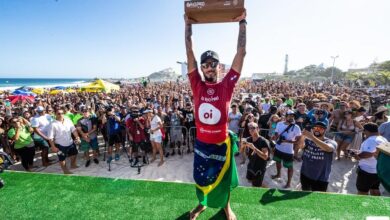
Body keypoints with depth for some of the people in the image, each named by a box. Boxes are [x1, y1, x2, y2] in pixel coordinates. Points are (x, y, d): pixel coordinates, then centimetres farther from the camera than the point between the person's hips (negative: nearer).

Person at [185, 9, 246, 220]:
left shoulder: (227, 85, -8)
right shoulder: (197, 85, -5)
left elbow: (241, 52, -8)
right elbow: (189, 53, -5)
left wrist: (242, 23, -5)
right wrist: (188, 25, -4)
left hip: (221, 143, -1)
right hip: (201, 143, 2)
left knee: (223, 178, 20)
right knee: (201, 177, 21)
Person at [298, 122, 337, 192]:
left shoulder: (331, 142, -10)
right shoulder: (308, 140, -3)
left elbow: (328, 148, -34)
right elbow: (301, 146, -24)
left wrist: (312, 137, -46)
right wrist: (303, 136, -44)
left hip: (320, 179, -3)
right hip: (305, 175, 3)